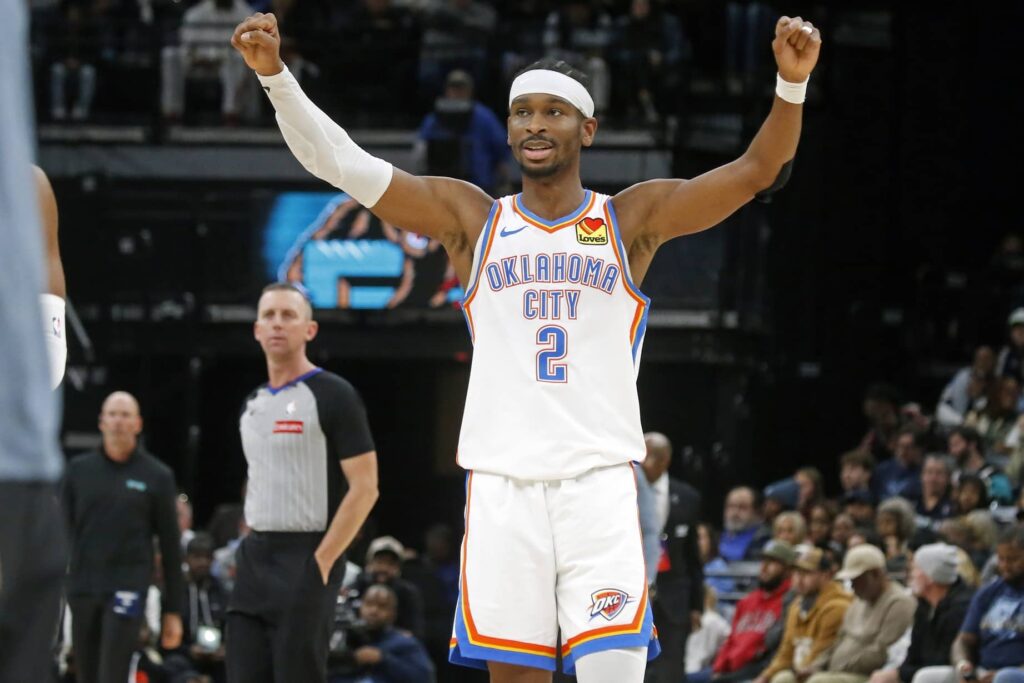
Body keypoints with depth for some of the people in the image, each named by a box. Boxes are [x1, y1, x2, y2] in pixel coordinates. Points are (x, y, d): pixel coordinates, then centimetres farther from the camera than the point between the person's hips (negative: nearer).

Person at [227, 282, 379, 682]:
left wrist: (321, 561, -16)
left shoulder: (332, 396, -7)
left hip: (305, 561, -7)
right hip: (254, 560, 8)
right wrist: (252, 549, 13)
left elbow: (364, 488, -12)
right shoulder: (253, 404, 16)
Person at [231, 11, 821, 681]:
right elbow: (344, 164, 2)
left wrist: (792, 83, -21)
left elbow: (757, 170, -3)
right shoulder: (473, 219, 10)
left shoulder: (631, 219, 7)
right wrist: (276, 77, -12)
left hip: (600, 481, -1)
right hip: (502, 482, 1)